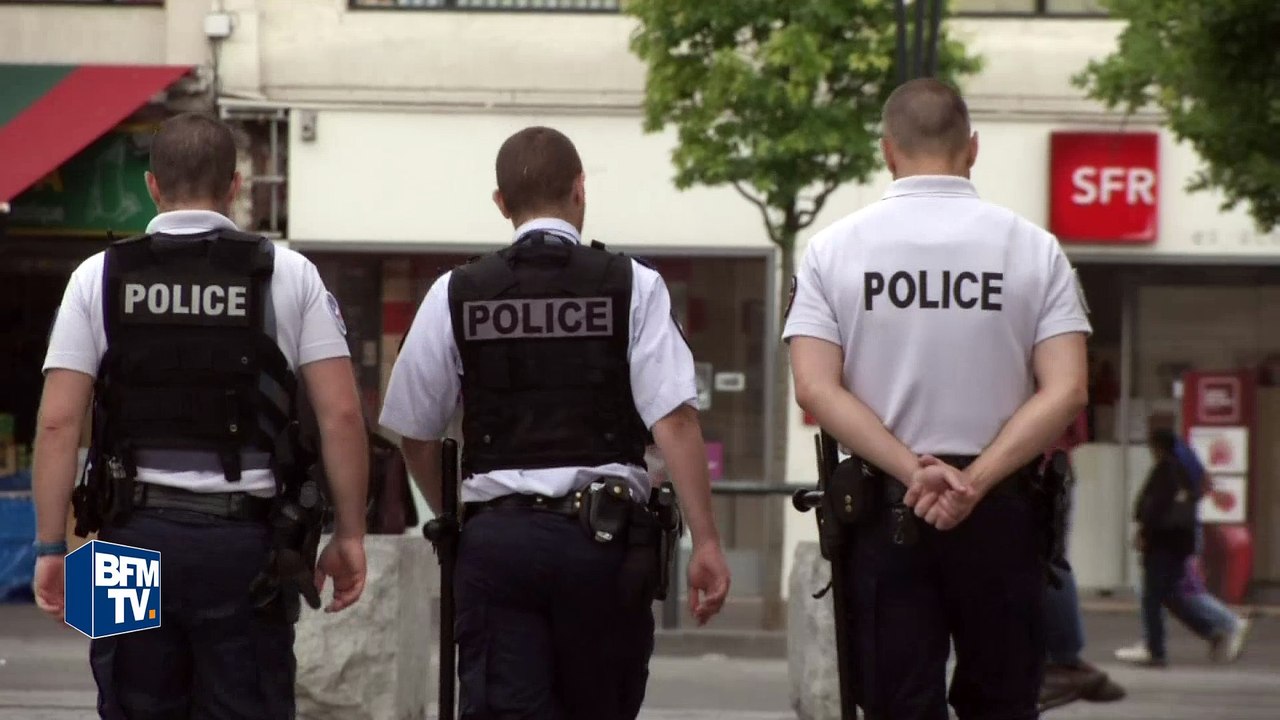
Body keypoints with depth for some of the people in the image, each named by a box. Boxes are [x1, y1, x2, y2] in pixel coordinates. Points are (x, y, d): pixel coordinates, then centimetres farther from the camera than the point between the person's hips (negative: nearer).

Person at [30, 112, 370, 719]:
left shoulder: (100, 277, 2)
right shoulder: (288, 276, 1)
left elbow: (58, 422, -3)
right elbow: (341, 416, -4)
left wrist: (51, 547, 1)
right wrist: (350, 536, 4)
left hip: (136, 533, 1)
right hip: (244, 534, -1)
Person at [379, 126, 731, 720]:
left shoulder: (456, 295, 5)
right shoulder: (632, 287, 0)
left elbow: (415, 433, 12)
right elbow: (674, 420, -8)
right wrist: (705, 542, -7)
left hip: (496, 536, 0)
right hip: (603, 536, 0)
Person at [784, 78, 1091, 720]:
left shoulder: (834, 248, 0)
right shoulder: (1032, 248, -1)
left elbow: (815, 389, -9)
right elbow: (1065, 392, -9)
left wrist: (913, 470, -12)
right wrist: (975, 482, -12)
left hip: (885, 514, 0)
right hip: (1002, 510, 0)